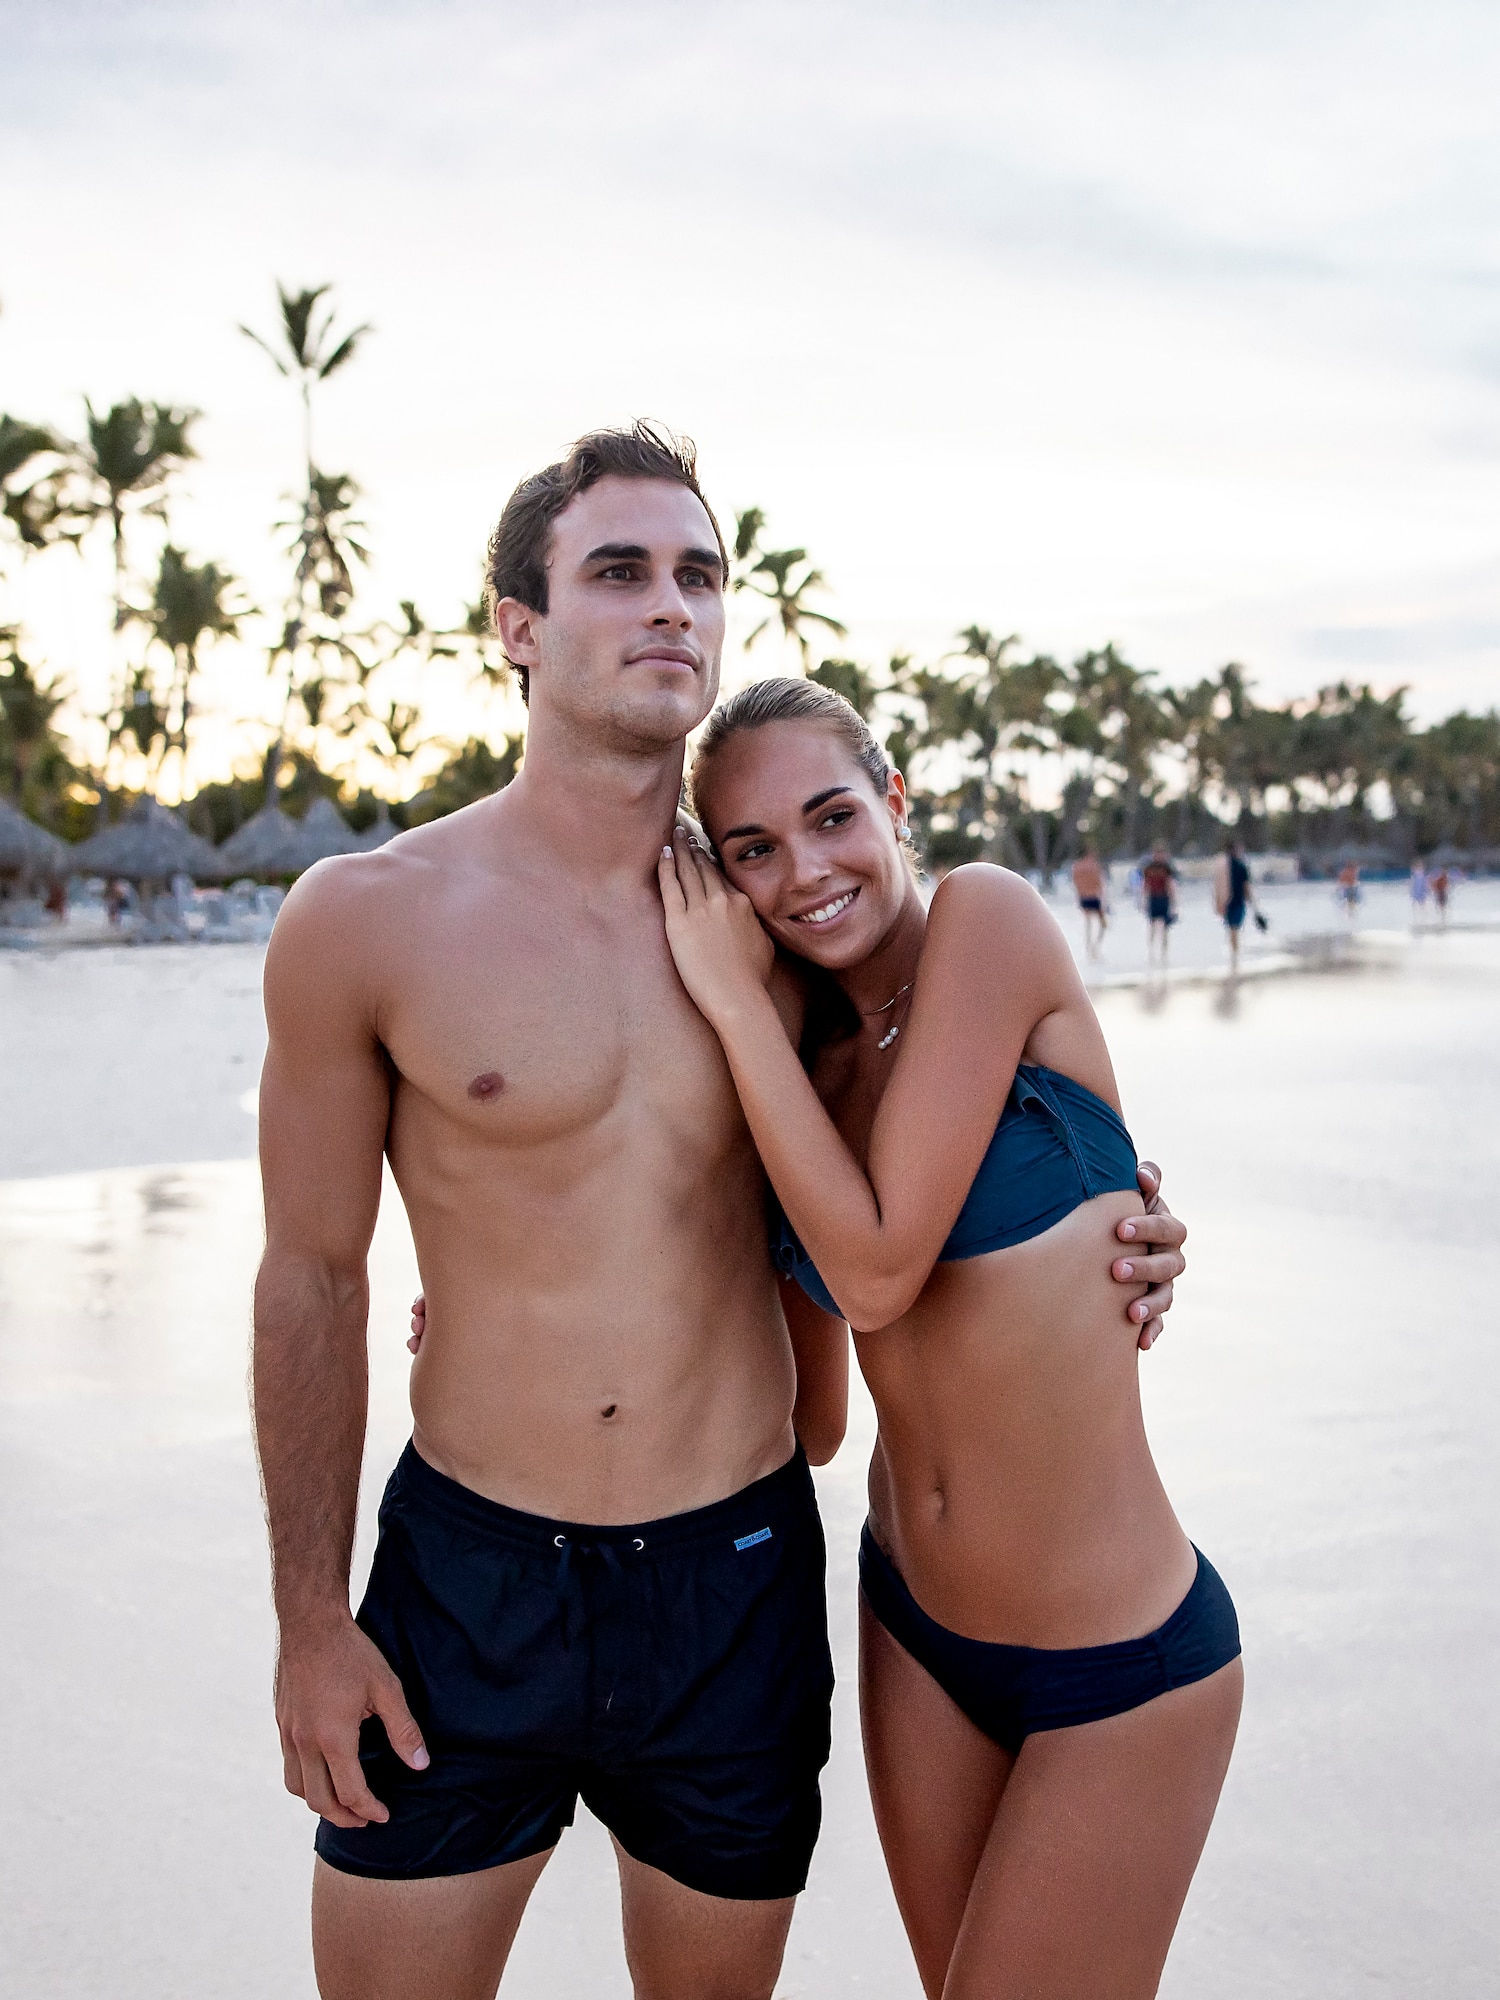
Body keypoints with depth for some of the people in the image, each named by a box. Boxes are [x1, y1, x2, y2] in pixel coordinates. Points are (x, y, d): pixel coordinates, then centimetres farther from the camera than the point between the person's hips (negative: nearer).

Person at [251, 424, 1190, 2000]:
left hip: (739, 1580, 3)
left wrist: (1091, 1250, 0)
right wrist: (309, 1618, 0)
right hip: (465, 1578, -2)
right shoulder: (364, 921, -9)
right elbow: (312, 1277, -2)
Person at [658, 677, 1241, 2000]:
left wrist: (734, 999, -16)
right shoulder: (814, 1048, 2)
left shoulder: (991, 919, -16)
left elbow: (875, 1272, -22)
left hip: (1117, 1665, -7)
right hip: (915, 1626, 7)